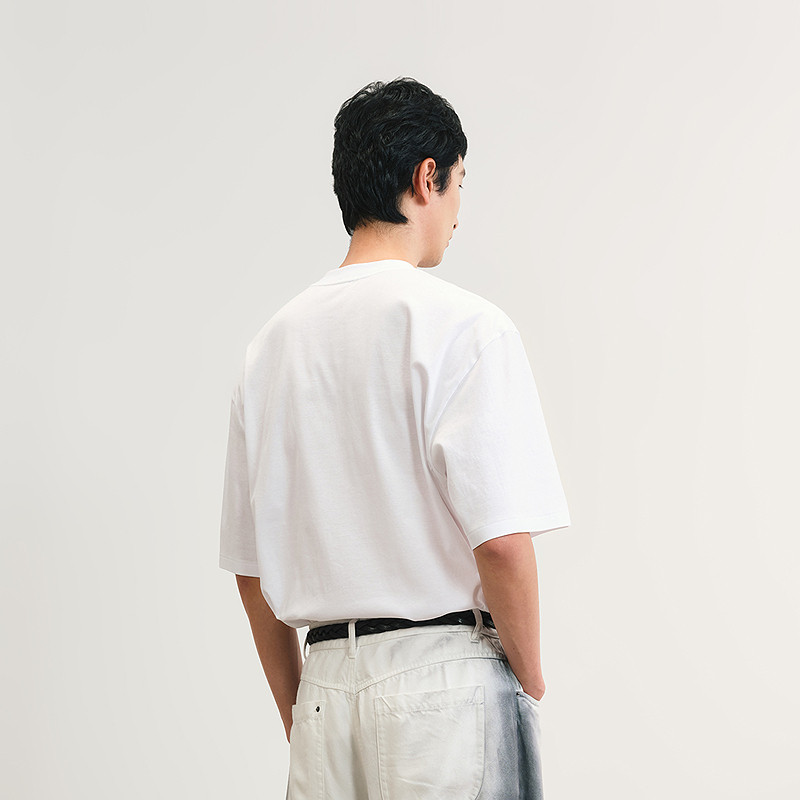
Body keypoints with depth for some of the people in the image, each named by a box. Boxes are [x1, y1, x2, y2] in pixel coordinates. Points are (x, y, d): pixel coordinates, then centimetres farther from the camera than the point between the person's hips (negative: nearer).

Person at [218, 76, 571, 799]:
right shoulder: (464, 326, -9)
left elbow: (250, 569, 13)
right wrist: (531, 684, -1)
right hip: (446, 681, -6)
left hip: (325, 681, 6)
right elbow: (503, 541, -16)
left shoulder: (272, 340, 10)